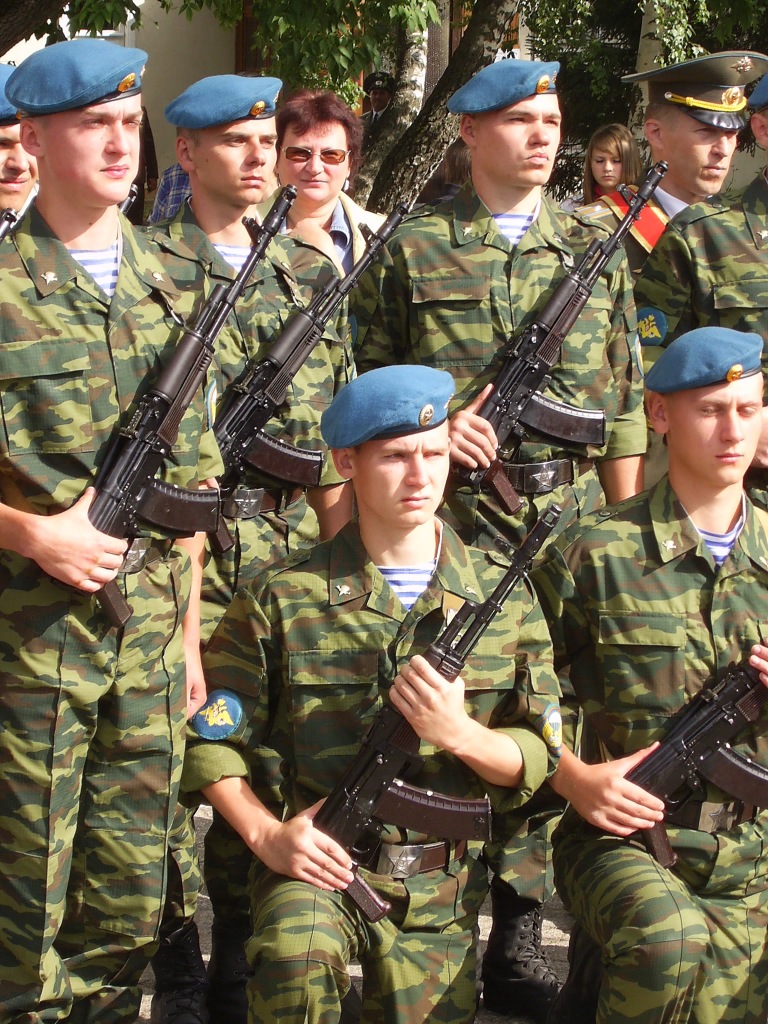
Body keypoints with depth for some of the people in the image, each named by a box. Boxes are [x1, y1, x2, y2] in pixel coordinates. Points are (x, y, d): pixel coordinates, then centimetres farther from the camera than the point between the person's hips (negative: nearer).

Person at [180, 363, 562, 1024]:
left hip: (439, 887, 3)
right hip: (319, 861, -3)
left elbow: (538, 758, 2)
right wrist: (264, 834, -12)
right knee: (295, 955, -34)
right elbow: (214, 738, 2)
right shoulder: (282, 597, -3)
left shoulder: (503, 598, 3)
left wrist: (459, 733, -17)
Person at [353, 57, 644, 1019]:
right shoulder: (413, 248, 2)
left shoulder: (595, 246, 10)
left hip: (569, 515, 3)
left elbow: (623, 402, 11)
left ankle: (517, 940, 17)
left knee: (548, 718, 5)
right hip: (449, 521, -3)